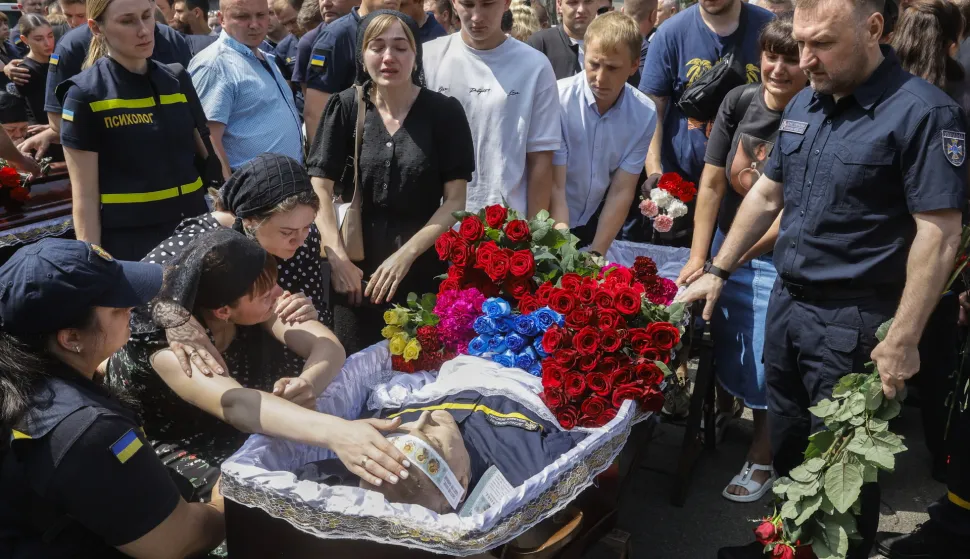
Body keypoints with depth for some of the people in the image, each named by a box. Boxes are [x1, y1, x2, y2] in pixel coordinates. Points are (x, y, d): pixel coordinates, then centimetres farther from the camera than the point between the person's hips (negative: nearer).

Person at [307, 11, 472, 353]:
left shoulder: (444, 111, -3)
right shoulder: (345, 108, 1)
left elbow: (455, 200, -6)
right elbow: (320, 189, -2)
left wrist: (405, 255, -14)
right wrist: (337, 258, -13)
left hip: (424, 267, -1)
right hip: (357, 265, 1)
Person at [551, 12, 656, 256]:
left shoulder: (645, 114, -13)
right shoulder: (558, 100, -22)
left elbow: (622, 191, -9)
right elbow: (555, 188, -21)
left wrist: (595, 254, -12)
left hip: (594, 223, 3)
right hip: (550, 223, -2)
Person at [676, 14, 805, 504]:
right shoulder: (740, 102, -8)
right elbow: (712, 183, -6)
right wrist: (697, 257, -10)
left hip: (775, 258, -4)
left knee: (764, 361, 4)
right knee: (721, 339, 21)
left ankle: (760, 458, 26)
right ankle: (721, 409, 50)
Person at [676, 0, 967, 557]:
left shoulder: (923, 113, -15)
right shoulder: (804, 105, 7)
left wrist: (903, 340, -18)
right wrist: (718, 271, 15)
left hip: (853, 321, -7)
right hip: (787, 302, 7)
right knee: (787, 446, 20)